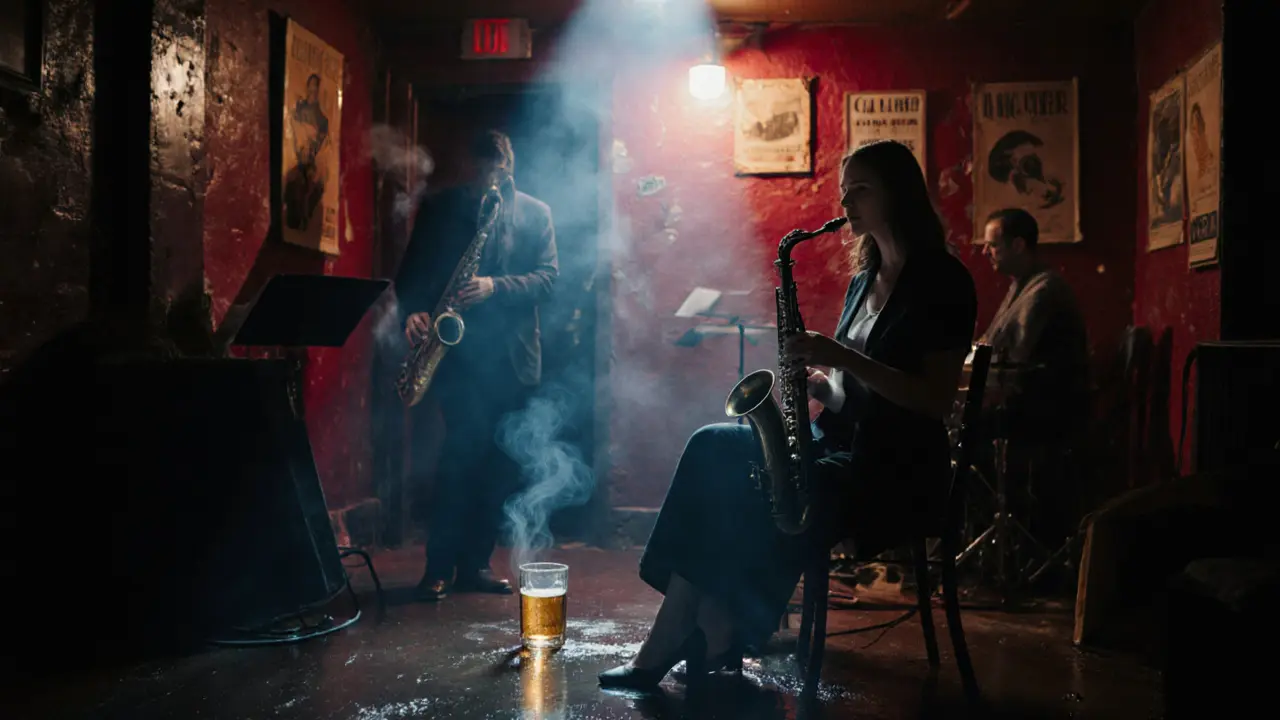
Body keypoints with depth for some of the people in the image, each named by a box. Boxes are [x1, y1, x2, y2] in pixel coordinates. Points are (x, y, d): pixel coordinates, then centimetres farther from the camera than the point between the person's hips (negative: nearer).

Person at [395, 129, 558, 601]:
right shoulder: (437, 209, 7)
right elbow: (411, 273, 3)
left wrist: (495, 288, -16)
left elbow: (549, 276, 0)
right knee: (465, 449, -14)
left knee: (500, 465, 5)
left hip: (513, 355, 3)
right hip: (459, 351, -2)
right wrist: (413, 312, -17)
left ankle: (474, 563, 19)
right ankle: (439, 567, -2)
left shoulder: (535, 213, 9)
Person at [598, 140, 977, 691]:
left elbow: (937, 400, -16)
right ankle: (710, 635, -14)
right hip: (838, 441, 8)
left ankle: (717, 640, -10)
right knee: (712, 450, -12)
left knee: (758, 498, -29)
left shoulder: (942, 280, -8)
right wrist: (817, 380, -6)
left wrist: (842, 357, -23)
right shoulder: (865, 277, 14)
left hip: (896, 468, -8)